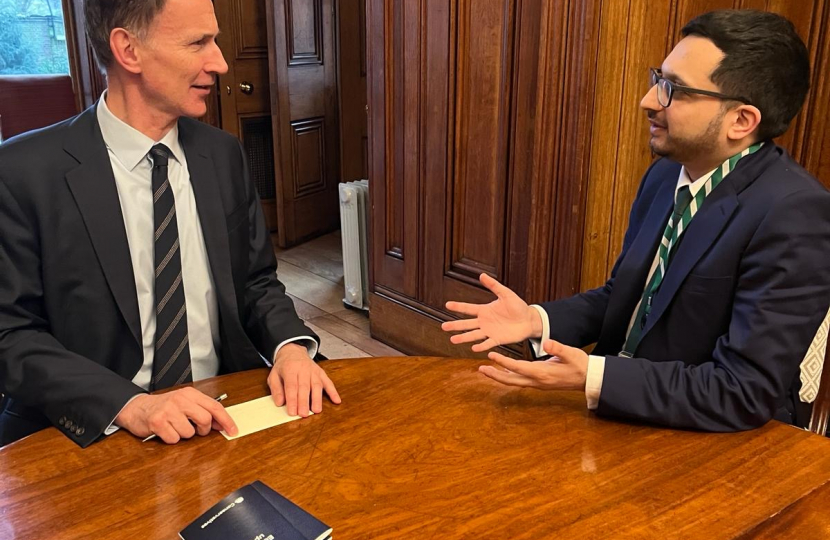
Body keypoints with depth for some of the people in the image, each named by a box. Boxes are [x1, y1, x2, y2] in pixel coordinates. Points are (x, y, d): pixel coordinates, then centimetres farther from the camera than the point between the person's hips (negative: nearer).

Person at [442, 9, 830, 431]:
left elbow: (747, 392, -25)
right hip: (624, 413, 6)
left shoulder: (793, 215, -23)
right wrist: (537, 320, -7)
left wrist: (593, 378, -32)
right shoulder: (666, 174, 1)